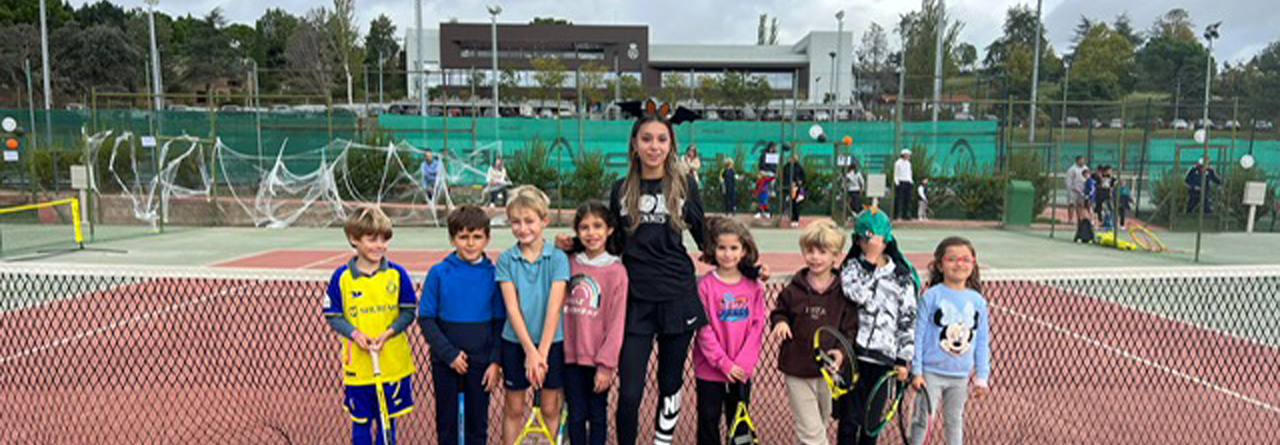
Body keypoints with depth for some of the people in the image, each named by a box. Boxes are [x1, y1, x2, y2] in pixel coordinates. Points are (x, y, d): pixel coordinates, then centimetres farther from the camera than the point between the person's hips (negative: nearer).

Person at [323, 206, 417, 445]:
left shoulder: (397, 274, -3)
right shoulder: (342, 277, -5)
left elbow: (409, 311, 1)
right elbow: (332, 316, 1)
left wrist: (389, 332, -14)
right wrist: (354, 333, -15)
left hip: (393, 364, 1)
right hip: (357, 366, 0)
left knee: (388, 420, 13)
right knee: (361, 422, 13)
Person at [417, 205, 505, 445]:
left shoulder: (493, 274, -4)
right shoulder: (439, 273, -6)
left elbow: (500, 321, 0)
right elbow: (426, 319, -4)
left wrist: (495, 362, -6)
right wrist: (449, 353, -12)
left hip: (481, 362, 0)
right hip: (445, 362, 0)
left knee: (478, 423, 11)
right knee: (446, 421, 13)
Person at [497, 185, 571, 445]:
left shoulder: (557, 258, -7)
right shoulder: (506, 260, -3)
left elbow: (554, 306, -13)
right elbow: (512, 307, -10)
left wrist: (542, 352, -18)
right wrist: (530, 350, -17)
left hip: (551, 342, -1)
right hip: (515, 342, 1)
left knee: (550, 408, 10)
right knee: (514, 407, 12)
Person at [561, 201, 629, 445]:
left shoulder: (616, 270, -8)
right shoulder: (569, 264, 4)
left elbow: (616, 322, -9)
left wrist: (606, 364, -11)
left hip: (598, 359, -3)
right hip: (571, 355, 3)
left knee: (597, 415, 11)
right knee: (576, 415, 11)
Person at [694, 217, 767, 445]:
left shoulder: (754, 286, -1)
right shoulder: (705, 285, -9)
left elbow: (757, 326, -3)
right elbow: (703, 329, -11)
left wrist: (743, 362, -12)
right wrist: (723, 363, -15)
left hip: (742, 371, 2)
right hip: (709, 370, -2)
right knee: (708, 422, 11)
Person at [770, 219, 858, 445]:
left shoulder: (843, 292, -6)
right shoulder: (793, 290, -5)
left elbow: (850, 330, -3)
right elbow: (779, 312, 12)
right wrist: (780, 322, -10)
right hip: (797, 370, -1)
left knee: (820, 424, 21)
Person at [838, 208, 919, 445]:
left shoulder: (902, 276, 5)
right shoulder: (852, 267, 3)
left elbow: (908, 319, 5)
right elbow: (859, 296, -18)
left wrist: (904, 359, 1)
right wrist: (870, 263, -15)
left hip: (884, 357, 2)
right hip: (853, 354, -1)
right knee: (850, 418, 0)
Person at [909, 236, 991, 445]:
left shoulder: (978, 301, 3)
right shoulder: (931, 296, -8)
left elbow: (982, 342, 8)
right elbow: (918, 335, -7)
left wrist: (982, 377, 6)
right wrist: (916, 371, -8)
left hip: (961, 375, 4)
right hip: (931, 372, -4)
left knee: (955, 421, 17)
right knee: (923, 419, 0)